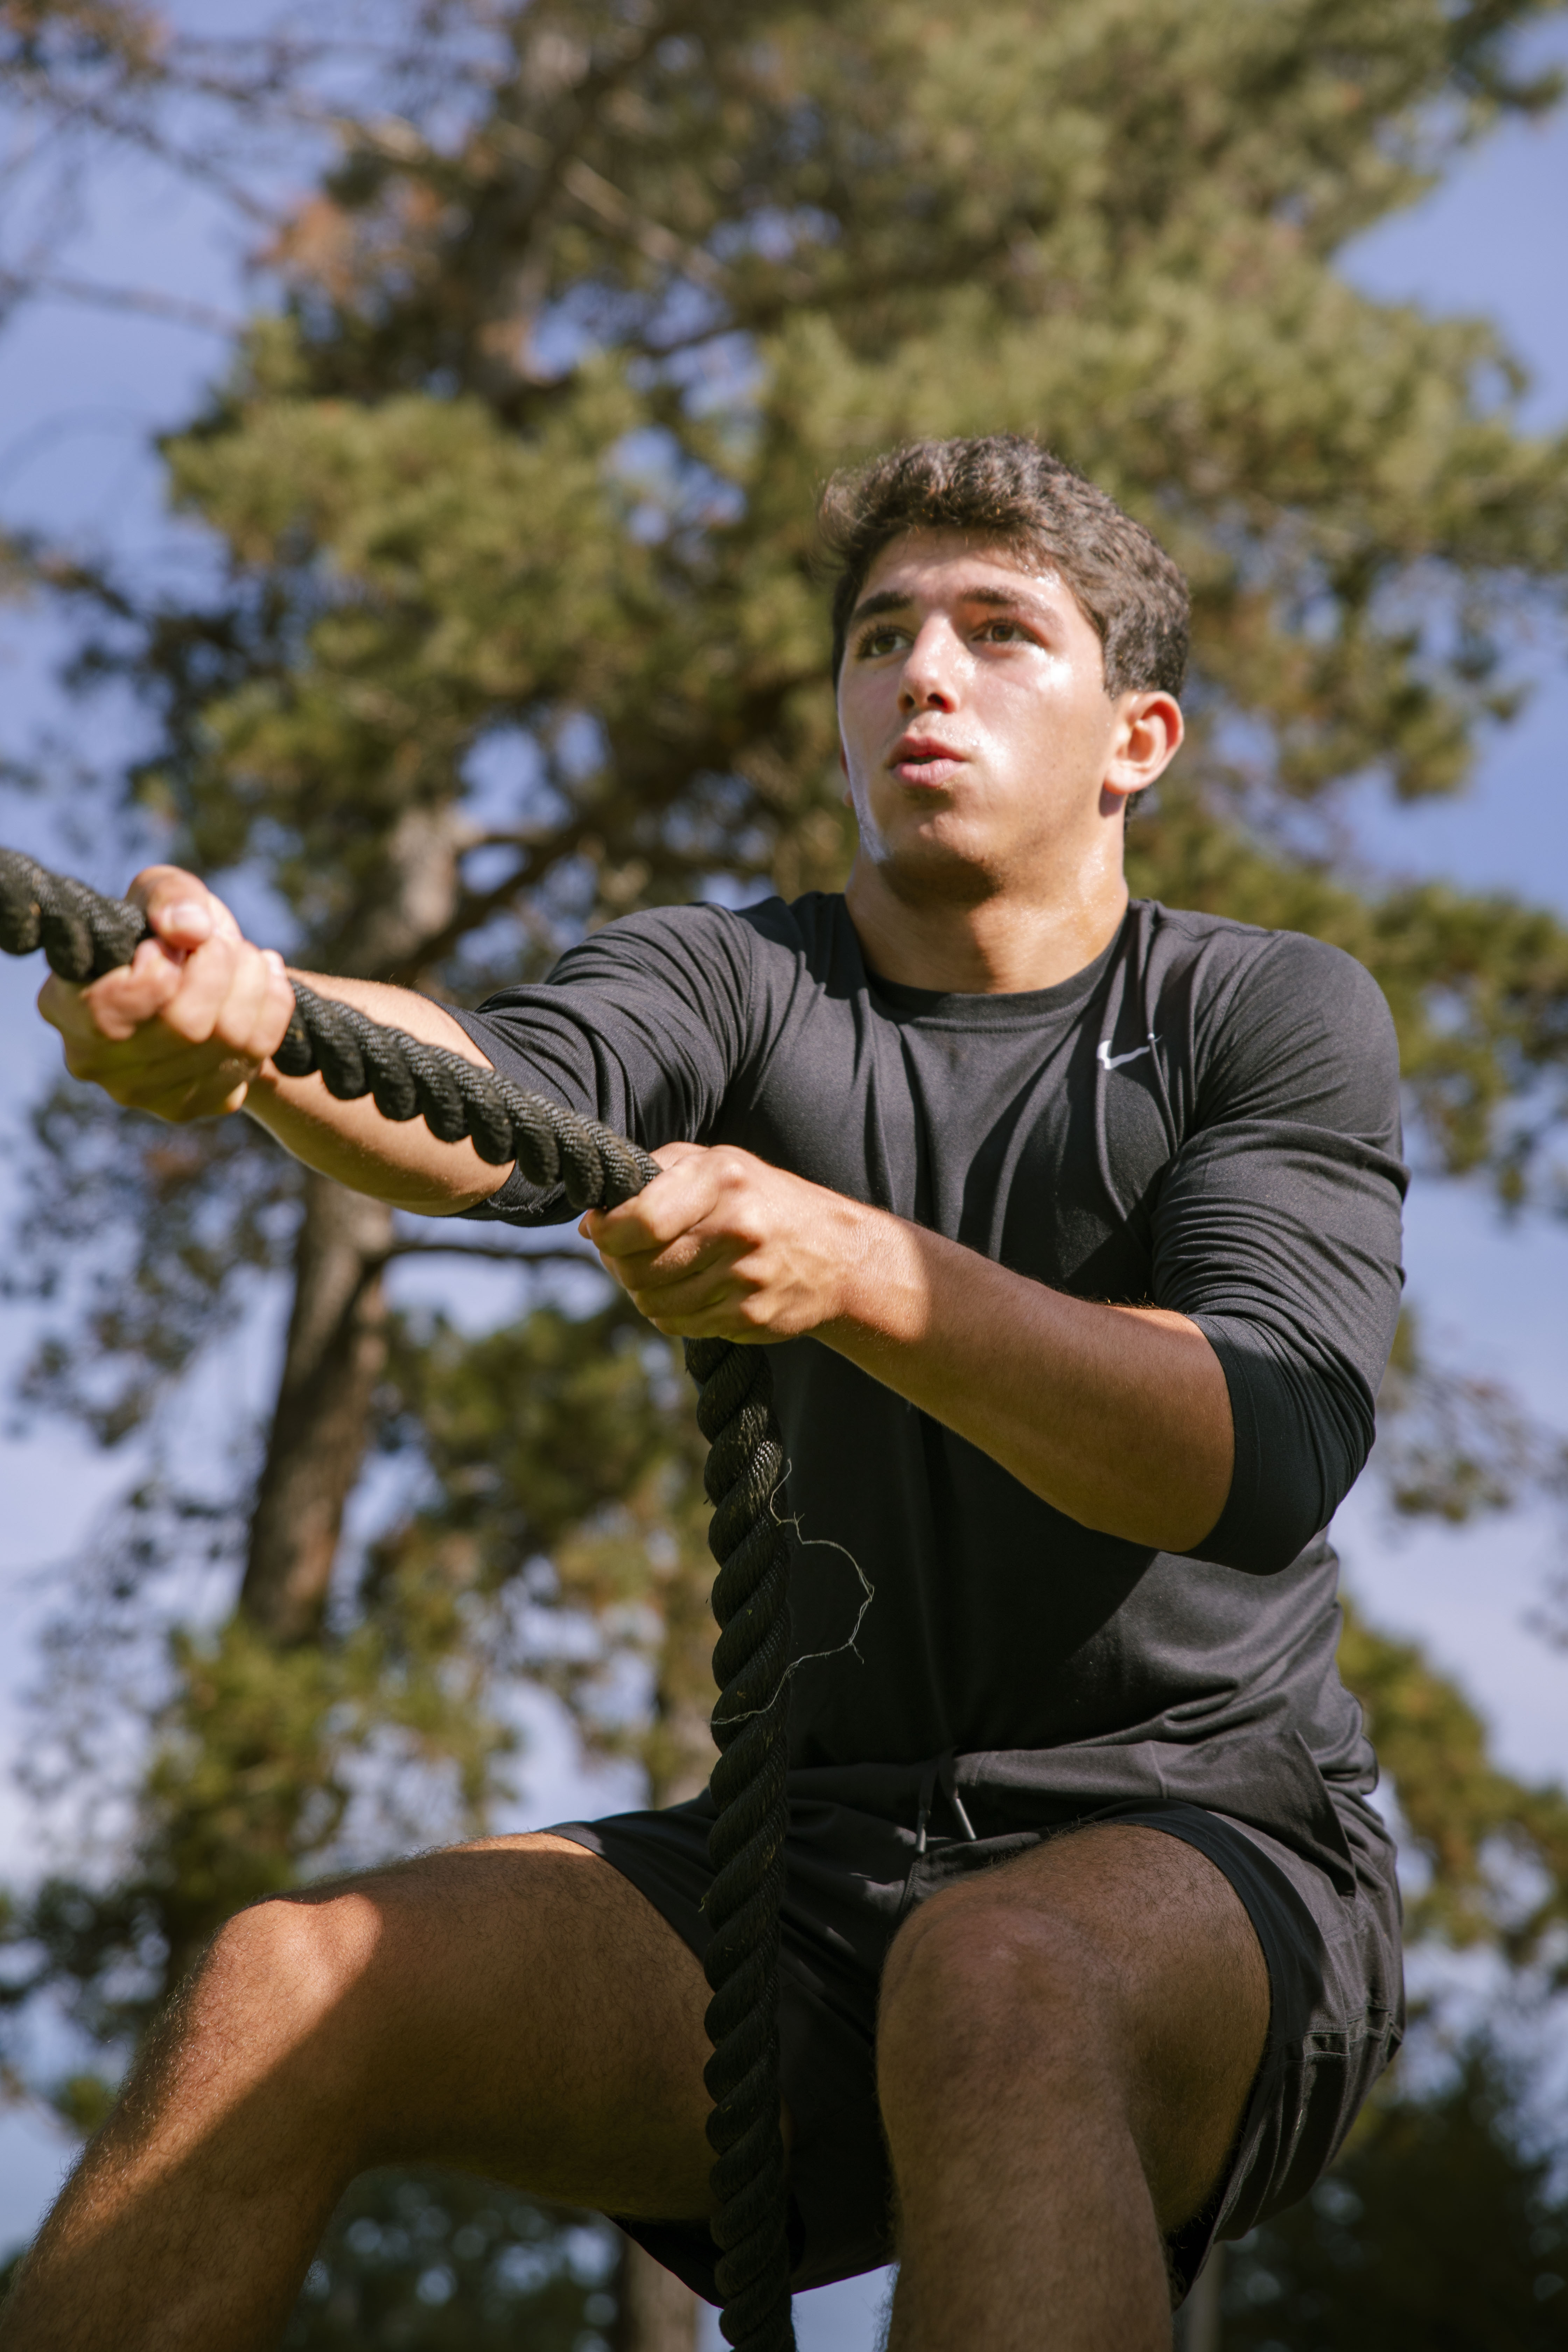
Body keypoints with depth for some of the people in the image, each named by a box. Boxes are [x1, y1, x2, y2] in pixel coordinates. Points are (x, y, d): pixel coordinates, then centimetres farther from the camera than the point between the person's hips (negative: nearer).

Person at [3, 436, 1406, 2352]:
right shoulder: (738, 980, 8)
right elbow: (485, 1104, -16)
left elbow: (1268, 1451, -18)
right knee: (283, 1989, -21)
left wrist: (861, 1271, -35)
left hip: (1204, 1857, -3)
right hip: (822, 1860, 4)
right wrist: (247, 1019, -41)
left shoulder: (1270, 1015, 0)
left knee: (998, 1977, -39)